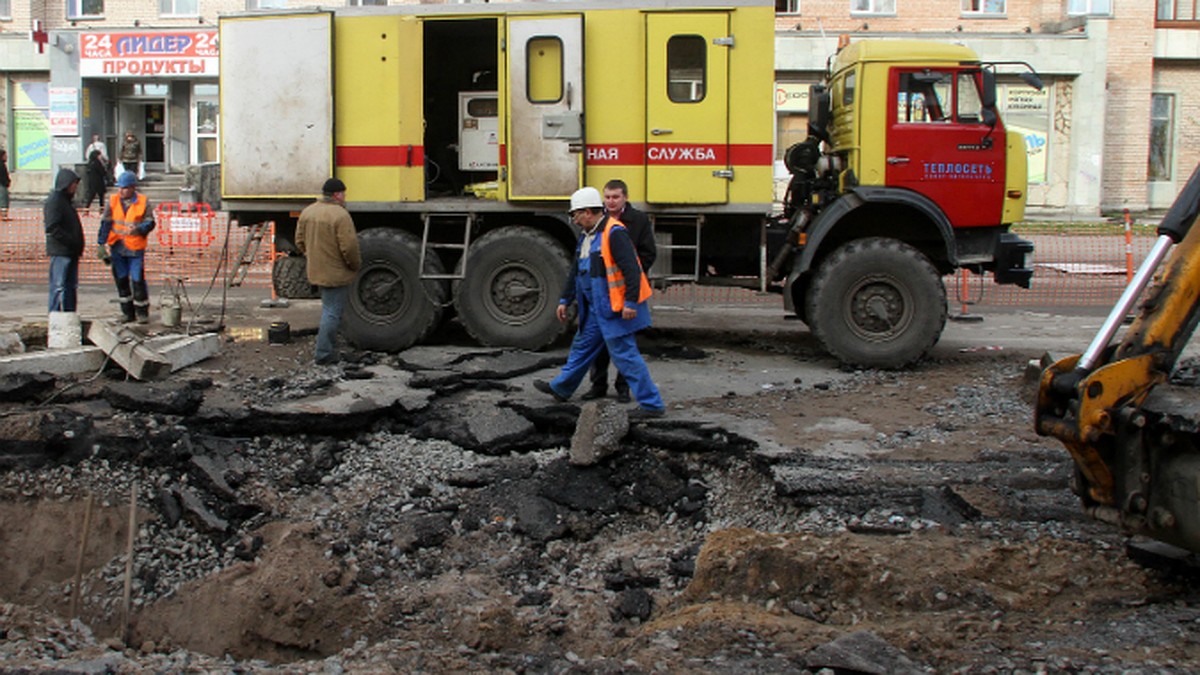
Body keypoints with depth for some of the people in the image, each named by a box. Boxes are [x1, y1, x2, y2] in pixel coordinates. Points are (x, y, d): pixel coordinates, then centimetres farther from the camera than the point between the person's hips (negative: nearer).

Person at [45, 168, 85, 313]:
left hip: (71, 251, 9)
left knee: (71, 286, 12)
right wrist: (71, 241, -20)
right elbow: (52, 228, -19)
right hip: (60, 251, -9)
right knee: (59, 285, -6)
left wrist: (77, 245, 11)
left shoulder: (66, 200, 18)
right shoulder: (54, 201, -12)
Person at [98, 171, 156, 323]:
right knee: (121, 280, 8)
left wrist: (138, 229, -20)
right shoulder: (112, 201, 3)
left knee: (138, 280, -5)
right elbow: (106, 223, 4)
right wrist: (103, 242, -4)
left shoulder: (143, 201, -3)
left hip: (135, 247, -3)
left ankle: (142, 312, 8)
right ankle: (128, 312, 19)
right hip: (116, 247, 3)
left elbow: (150, 223, 0)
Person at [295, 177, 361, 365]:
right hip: (336, 273, -8)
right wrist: (356, 265, -7)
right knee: (332, 312, -1)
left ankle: (327, 348, 32)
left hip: (316, 271, 8)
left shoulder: (307, 211, 5)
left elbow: (300, 241, 11)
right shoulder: (341, 215, -20)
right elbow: (349, 247, -23)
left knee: (328, 309, 24)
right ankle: (323, 354, 1)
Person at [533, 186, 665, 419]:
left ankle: (651, 404, -1)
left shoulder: (614, 233, -18)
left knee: (624, 354, -7)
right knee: (582, 345, 21)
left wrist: (630, 302, -26)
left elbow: (632, 269, -24)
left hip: (615, 308, -10)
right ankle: (561, 389, 38)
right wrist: (565, 300, 24)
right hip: (596, 308, 10)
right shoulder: (587, 236, 14)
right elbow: (576, 272, 22)